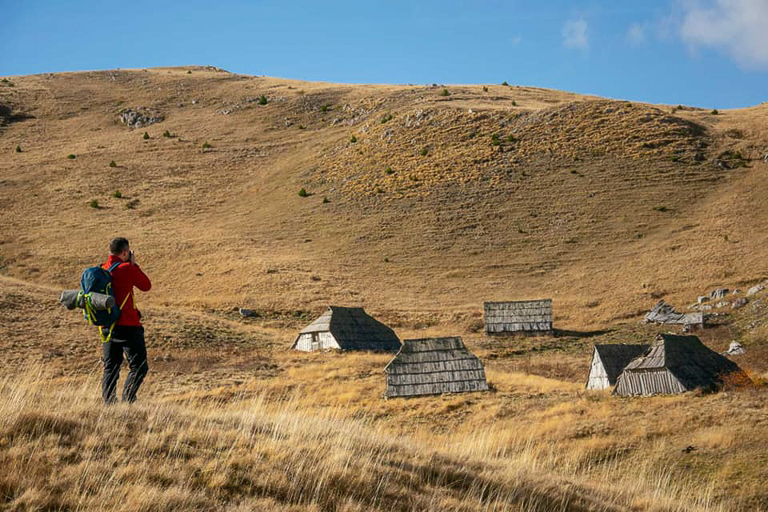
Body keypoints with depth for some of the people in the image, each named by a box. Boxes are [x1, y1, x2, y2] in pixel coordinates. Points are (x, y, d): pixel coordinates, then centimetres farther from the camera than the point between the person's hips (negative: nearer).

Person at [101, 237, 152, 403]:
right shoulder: (127, 269, -12)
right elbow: (146, 286, 0)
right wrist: (134, 264, 5)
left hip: (107, 326, 7)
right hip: (128, 326, -7)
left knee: (110, 367, 15)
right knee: (139, 366, -3)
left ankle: (108, 402, 13)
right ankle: (127, 399, -15)